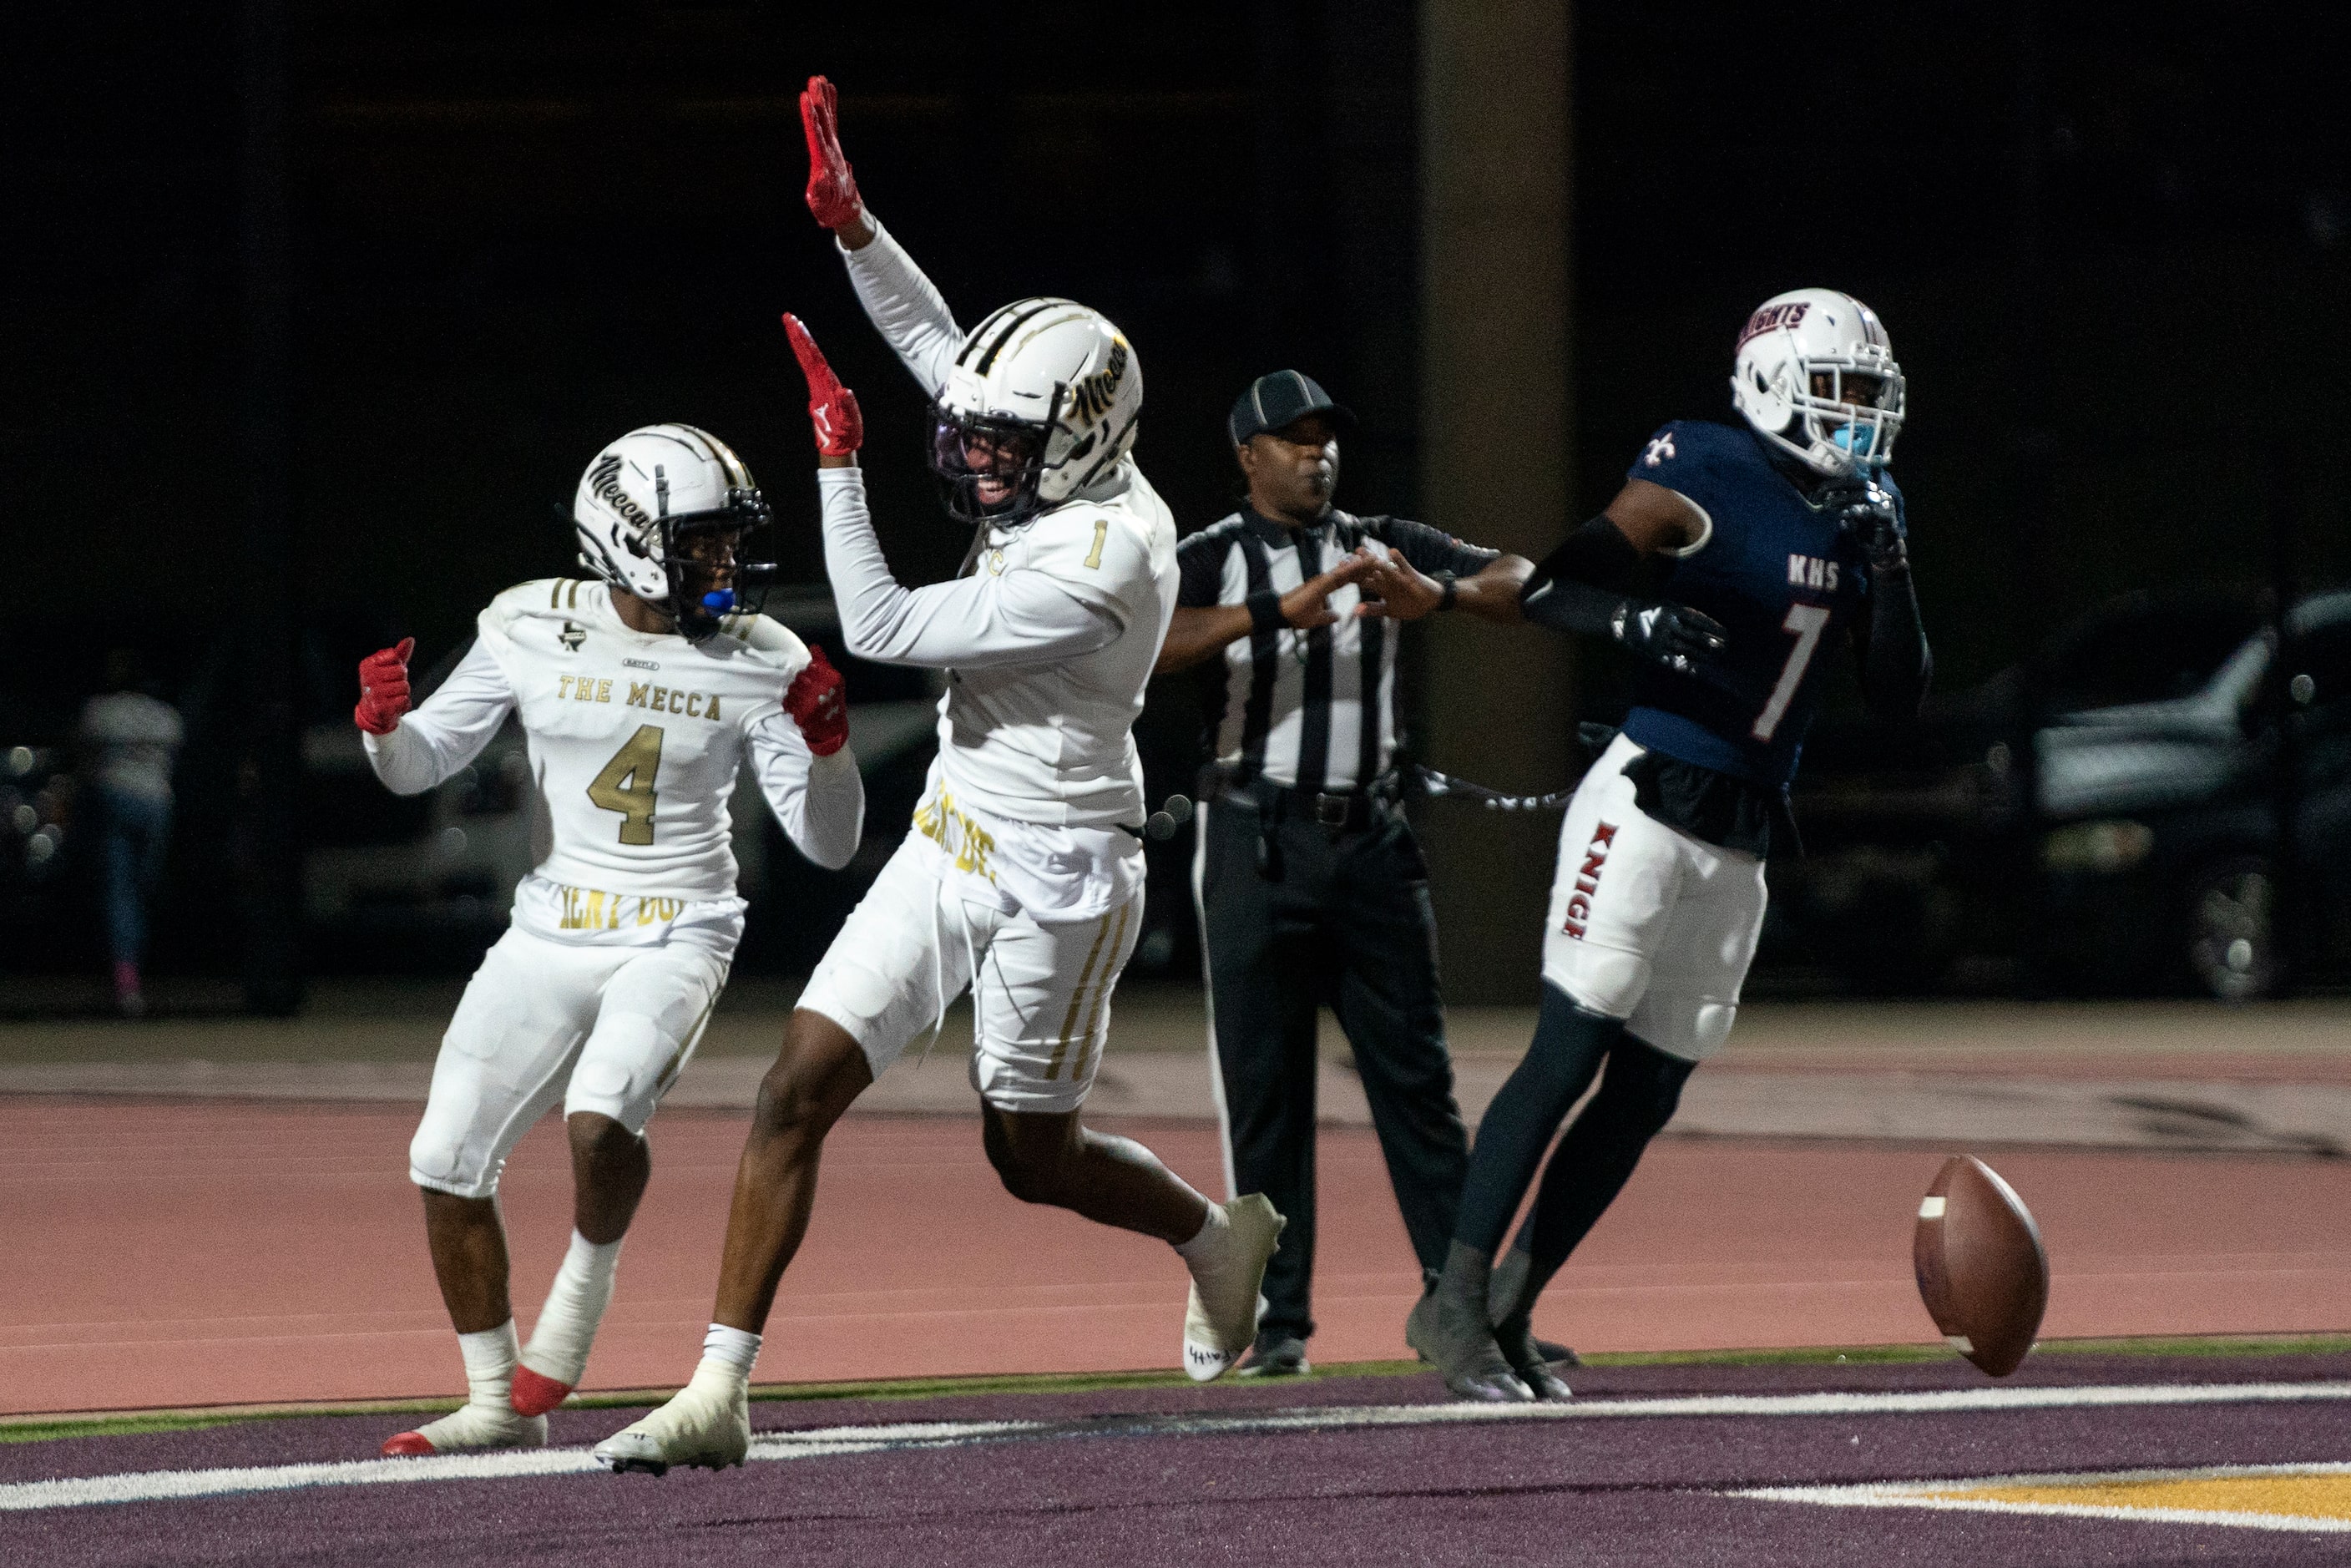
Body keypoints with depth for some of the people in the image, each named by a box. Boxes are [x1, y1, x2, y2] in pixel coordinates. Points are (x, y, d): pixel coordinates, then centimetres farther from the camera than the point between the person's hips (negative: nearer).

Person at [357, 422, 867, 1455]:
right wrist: (382, 722, -18)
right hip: (549, 940, 3)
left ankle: (587, 1284, 0)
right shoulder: (533, 630, -4)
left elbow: (829, 843, -2)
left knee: (600, 1117, -30)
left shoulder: (754, 663, -6)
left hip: (676, 942, -3)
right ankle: (499, 1401, 16)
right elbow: (418, 768, 4)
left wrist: (825, 741, -20)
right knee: (448, 1162, -1)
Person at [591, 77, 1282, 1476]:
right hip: (953, 850, 8)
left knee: (1033, 1155, 9)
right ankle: (720, 1396, -4)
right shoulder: (1061, 477, -1)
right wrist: (847, 218, 3)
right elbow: (935, 342, 12)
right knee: (799, 1090, -3)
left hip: (1055, 881, -8)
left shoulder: (1098, 564, -26)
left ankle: (1219, 1235, 41)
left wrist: (839, 466, -18)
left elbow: (885, 629, -22)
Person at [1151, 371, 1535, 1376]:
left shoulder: (1383, 548, 11)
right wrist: (1283, 610, -30)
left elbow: (1520, 584, 3)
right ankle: (1278, 1318, 4)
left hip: (1371, 839, 3)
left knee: (1416, 1075, 2)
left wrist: (1438, 596, -18)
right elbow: (1155, 644, -19)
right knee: (1263, 1085, 0)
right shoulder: (1214, 560, 0)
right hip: (1259, 841, -3)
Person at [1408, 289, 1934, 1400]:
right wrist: (1639, 621, -29)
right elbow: (1548, 590, -10)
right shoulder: (1701, 483, -9)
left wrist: (1888, 569, -5)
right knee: (1570, 1055, -13)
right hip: (1645, 806, -7)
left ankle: (1507, 1310, 15)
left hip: (1741, 844, 7)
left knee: (1647, 1092, 6)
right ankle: (1455, 1301, -9)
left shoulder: (1860, 516, 11)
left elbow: (1898, 695, 10)